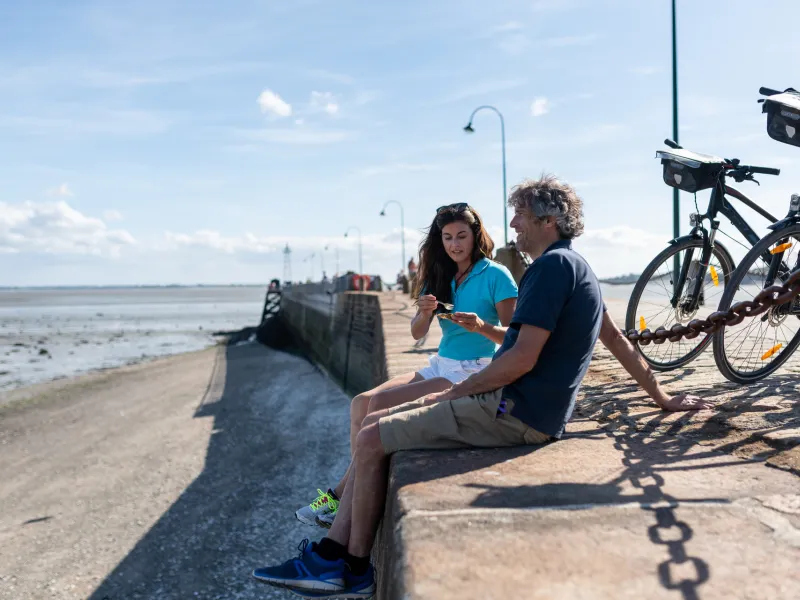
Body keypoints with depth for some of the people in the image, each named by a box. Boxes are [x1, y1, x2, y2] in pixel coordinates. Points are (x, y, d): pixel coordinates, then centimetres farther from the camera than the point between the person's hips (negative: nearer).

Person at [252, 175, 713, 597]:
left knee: (372, 440, -9)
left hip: (513, 413, -10)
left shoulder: (553, 264, -14)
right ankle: (330, 556, 7)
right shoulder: (575, 266, 18)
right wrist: (663, 399, 30)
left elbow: (523, 359, -21)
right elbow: (618, 340, 23)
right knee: (376, 424, 7)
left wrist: (459, 390, -9)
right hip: (515, 406, 10)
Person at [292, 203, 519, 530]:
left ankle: (344, 494, -5)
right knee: (361, 402, -9)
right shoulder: (440, 277, 10)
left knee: (379, 405, -20)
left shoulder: (496, 276, -8)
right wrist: (424, 312, -16)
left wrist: (482, 325, -30)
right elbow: (417, 333, 6)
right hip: (440, 367, 7)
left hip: (474, 374, -7)